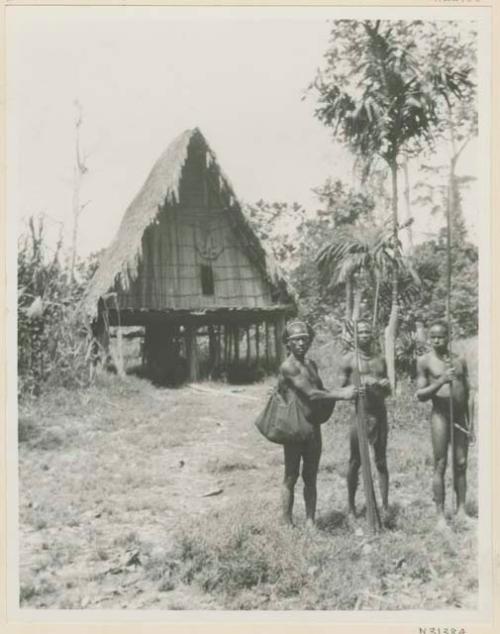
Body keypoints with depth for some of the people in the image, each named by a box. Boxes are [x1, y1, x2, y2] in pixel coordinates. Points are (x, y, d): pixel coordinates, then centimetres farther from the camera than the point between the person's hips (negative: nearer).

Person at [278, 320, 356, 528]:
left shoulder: (311, 364, 13)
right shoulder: (287, 367, -15)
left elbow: (321, 392, 19)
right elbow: (312, 395, -20)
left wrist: (341, 393, 1)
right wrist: (342, 395, -17)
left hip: (314, 427, 7)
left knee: (311, 477, 11)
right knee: (291, 477, 2)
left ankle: (310, 522, 17)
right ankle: (287, 524, 10)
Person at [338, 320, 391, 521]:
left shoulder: (381, 360, 12)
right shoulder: (349, 359, 0)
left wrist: (386, 385, -4)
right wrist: (354, 391, -21)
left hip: (380, 413, 4)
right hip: (360, 414, -4)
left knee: (381, 461, 8)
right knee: (355, 461, 1)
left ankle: (385, 507, 13)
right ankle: (351, 507, 11)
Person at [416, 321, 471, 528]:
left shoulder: (460, 360, 9)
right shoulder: (425, 361, -2)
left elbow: (467, 392, 15)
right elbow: (420, 395, -5)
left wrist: (469, 422, 14)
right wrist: (440, 382, -21)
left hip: (460, 415, 4)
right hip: (440, 415, -4)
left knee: (461, 464, 6)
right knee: (440, 466, -2)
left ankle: (461, 510, 13)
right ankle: (440, 515, 2)